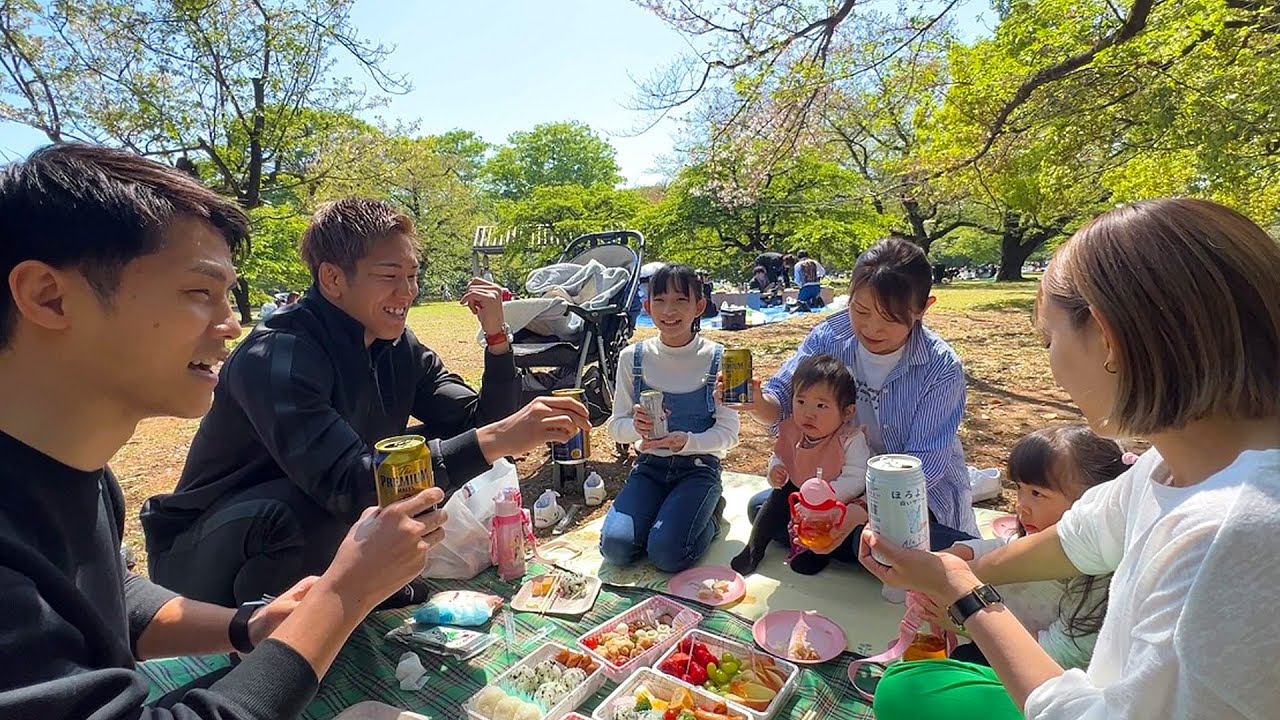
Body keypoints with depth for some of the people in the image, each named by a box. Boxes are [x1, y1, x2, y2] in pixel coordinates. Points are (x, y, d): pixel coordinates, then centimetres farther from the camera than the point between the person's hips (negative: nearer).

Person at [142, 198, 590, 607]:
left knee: (440, 450, -8)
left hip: (321, 538, 6)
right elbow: (347, 485, -41)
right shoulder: (277, 355, -29)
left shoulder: (398, 346, -7)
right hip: (200, 556, -6)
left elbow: (478, 425, -8)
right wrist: (496, 440, -46)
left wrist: (497, 336, -22)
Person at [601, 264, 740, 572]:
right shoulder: (633, 357, -4)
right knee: (615, 547, -18)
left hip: (699, 466, -2)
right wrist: (636, 427, -25)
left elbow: (728, 432, -9)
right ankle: (664, 510, 13)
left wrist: (686, 441, -29)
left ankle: (710, 515, 9)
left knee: (667, 553, -23)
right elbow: (616, 426, 0)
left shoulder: (717, 359, -10)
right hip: (650, 465, 3)